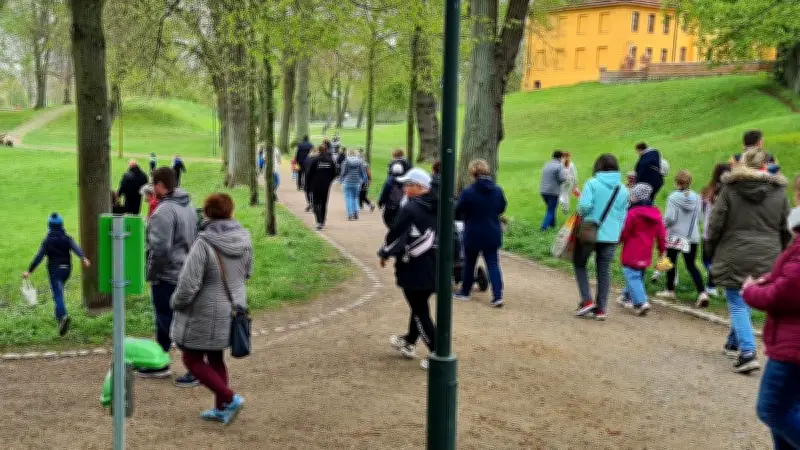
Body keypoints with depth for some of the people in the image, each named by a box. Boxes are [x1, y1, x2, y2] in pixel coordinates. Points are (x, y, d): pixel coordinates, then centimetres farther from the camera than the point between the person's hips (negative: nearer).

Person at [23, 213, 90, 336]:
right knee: (59, 290, 26)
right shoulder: (67, 238, 1)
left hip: (54, 270, -4)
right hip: (66, 269, 4)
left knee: (58, 295, -11)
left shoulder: (47, 240, -6)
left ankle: (63, 316, -32)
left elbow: (39, 256, -10)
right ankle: (59, 315, 34)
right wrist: (83, 258, -33)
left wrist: (29, 270, -6)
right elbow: (76, 248, -17)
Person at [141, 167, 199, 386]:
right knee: (165, 320, 21)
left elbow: (159, 249, -26)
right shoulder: (188, 206, 8)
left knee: (171, 322, -1)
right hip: (185, 274, 10)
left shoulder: (163, 212, -22)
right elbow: (194, 240, 16)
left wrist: (150, 274, -12)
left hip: (166, 277, -10)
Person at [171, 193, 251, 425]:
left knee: (193, 360, 9)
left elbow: (188, 285, -22)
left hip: (206, 316, -7)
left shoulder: (204, 244, -24)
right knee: (216, 358, 21)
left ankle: (229, 399, 3)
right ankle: (221, 408, 29)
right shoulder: (244, 239, -4)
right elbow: (247, 273, 11)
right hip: (233, 309, 7)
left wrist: (176, 303, -3)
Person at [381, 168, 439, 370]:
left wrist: (384, 254, 1)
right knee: (420, 305, 23)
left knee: (420, 311, 0)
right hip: (434, 268, 8)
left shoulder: (410, 209, -18)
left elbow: (395, 234, -15)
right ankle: (409, 342, 40)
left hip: (414, 269, -8)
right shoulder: (436, 208, 7)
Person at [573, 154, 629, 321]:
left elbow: (584, 205, -21)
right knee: (604, 271, 11)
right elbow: (623, 216, 7)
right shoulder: (623, 190, 5)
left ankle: (587, 300, 4)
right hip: (611, 237, 4)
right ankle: (601, 309, 13)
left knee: (579, 264, 15)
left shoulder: (592, 183, -9)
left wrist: (581, 213, 0)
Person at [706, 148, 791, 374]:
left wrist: (711, 251, 8)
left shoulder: (730, 188, -6)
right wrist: (780, 254, 20)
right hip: (766, 260, 4)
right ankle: (733, 344, 31)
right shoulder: (779, 192, 4)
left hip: (734, 258, -3)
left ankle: (747, 353, -12)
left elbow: (716, 224, -5)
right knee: (746, 301, 18)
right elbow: (786, 230, 9)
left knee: (738, 304, 1)